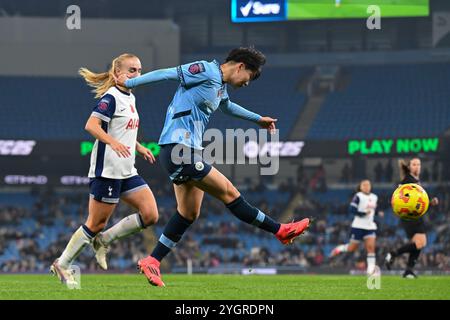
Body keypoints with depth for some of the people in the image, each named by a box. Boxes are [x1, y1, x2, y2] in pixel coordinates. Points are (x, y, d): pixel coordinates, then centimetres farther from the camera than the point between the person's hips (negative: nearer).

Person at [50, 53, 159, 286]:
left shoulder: (130, 98, 16)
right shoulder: (111, 97, -12)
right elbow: (91, 125, -24)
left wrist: (139, 148, 21)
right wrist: (113, 142, -36)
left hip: (127, 171, 9)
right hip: (107, 169, -9)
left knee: (150, 215, -3)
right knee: (96, 224, -3)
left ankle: (103, 240, 10)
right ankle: (62, 265, 11)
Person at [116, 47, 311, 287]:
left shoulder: (221, 86, 18)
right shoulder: (205, 71, -12)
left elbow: (226, 106, 40)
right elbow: (166, 74, -11)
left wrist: (258, 119, 49)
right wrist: (129, 83, -7)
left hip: (187, 153, 11)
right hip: (179, 150, -11)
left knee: (188, 214, 11)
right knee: (229, 193, -4)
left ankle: (152, 261, 14)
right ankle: (281, 231, 2)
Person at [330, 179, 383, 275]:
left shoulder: (374, 197, 11)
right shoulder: (358, 197, -9)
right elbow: (352, 210, -15)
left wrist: (378, 213, 3)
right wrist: (363, 213, -23)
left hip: (370, 226, 5)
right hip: (358, 226, -5)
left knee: (371, 247, -9)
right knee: (352, 248, 2)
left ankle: (371, 268, -8)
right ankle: (338, 249, 30)